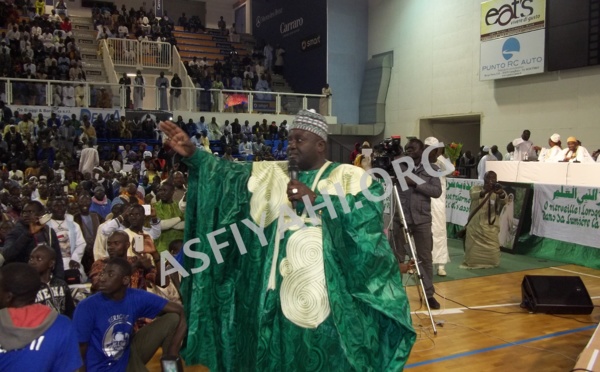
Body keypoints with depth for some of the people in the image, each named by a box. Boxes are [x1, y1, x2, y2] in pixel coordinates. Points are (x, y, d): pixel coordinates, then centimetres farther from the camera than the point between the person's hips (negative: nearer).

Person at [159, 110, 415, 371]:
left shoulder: (349, 176, -1)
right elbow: (229, 173, -1)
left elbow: (370, 211, -17)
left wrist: (316, 199, -20)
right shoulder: (271, 174, 10)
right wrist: (192, 154, -15)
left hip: (328, 292, -3)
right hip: (281, 289, 4)